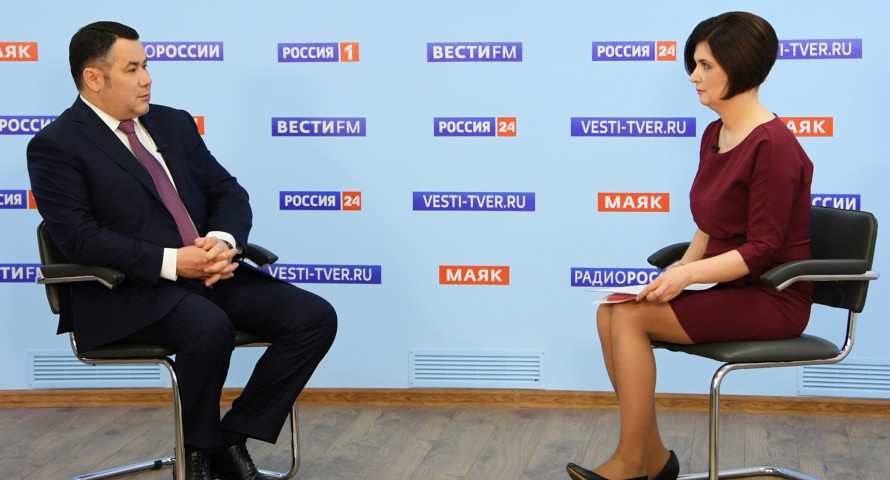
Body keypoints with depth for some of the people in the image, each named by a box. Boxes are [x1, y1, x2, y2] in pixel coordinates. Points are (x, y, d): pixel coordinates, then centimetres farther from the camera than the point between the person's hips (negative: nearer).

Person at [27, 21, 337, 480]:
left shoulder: (174, 123, 16)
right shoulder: (56, 146, -4)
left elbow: (228, 192, 15)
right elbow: (78, 236, -15)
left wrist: (223, 241, -9)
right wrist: (171, 262, -22)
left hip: (209, 271, 7)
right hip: (128, 291, -7)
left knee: (316, 318, -12)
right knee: (209, 326, -37)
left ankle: (232, 438, -2)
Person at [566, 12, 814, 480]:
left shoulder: (772, 145, -19)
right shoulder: (715, 134, 8)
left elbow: (762, 250, -20)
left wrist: (689, 274, -24)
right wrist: (680, 273, 2)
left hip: (771, 298, -9)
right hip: (726, 287, 9)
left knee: (630, 317, -19)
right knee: (610, 312, -8)